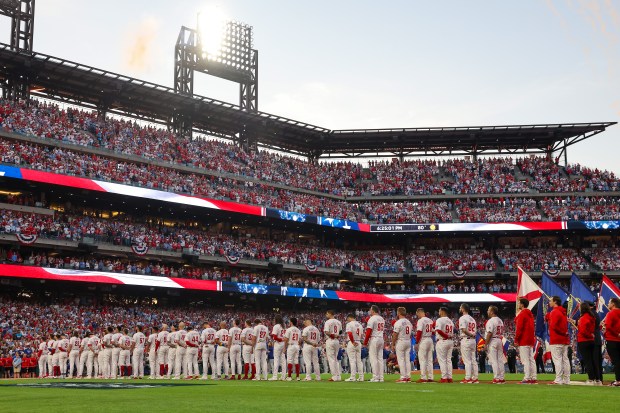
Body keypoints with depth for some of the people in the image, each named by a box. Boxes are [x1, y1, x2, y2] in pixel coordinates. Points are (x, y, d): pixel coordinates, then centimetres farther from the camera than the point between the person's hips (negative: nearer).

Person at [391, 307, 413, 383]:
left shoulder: (398, 322, -13)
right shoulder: (409, 322, 10)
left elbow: (395, 335, -14)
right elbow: (411, 334, 13)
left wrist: (393, 345, -8)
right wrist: (409, 342, 19)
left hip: (400, 342, -7)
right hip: (408, 342, 7)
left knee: (401, 360, -4)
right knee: (407, 359, 9)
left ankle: (403, 377, -6)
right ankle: (408, 377, 9)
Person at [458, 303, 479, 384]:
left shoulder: (462, 318, -8)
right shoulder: (472, 319, 18)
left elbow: (464, 330, -20)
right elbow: (475, 331, 14)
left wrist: (471, 335, -12)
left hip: (466, 340, -8)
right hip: (473, 340, 8)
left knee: (467, 361, -6)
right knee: (473, 360, 9)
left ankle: (468, 378, -6)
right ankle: (475, 378, 9)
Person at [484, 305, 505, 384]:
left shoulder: (491, 321, -13)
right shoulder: (500, 321, 15)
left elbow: (489, 334, -18)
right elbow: (502, 333, 16)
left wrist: (485, 344, -15)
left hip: (493, 341, -8)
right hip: (500, 341, 8)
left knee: (493, 360, -6)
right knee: (500, 360, 9)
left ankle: (497, 378, -8)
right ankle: (501, 378, 10)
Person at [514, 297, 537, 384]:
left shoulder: (521, 314, -11)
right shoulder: (530, 314, 16)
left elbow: (519, 328, -16)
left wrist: (516, 340, -12)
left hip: (523, 341, -9)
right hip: (531, 340, 9)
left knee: (525, 360, -8)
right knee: (531, 359, 9)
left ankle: (527, 378, -10)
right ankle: (533, 378, 9)